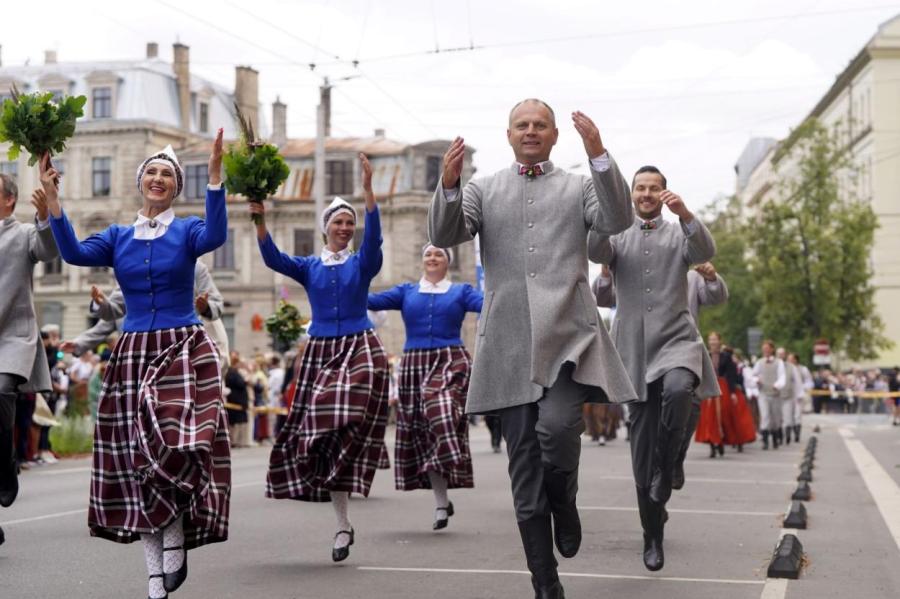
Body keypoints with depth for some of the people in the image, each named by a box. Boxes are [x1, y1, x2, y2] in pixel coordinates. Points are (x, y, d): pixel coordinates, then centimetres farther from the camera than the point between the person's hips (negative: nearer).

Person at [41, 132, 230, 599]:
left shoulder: (187, 231, 5)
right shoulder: (118, 237, 12)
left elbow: (214, 237, -19)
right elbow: (74, 253, -6)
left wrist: (215, 179, -30)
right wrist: (51, 198, -16)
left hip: (185, 349, -3)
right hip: (133, 352, 3)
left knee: (174, 441, -24)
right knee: (138, 454, 0)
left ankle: (175, 535, -2)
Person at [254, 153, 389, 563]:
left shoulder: (362, 263, 5)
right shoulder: (309, 267, 10)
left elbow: (374, 237, -14)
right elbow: (273, 259, -7)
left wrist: (368, 189, -26)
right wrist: (260, 220, -23)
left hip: (360, 349, -3)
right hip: (320, 352, 3)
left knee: (346, 423, -21)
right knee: (319, 431, -1)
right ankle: (343, 524, 7)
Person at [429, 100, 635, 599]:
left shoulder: (579, 186, 13)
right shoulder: (482, 189, 16)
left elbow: (617, 221, -5)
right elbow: (444, 235, 2)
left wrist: (599, 156, -17)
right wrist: (448, 184, -17)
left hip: (568, 337, -2)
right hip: (511, 345, 2)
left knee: (557, 426, -27)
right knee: (525, 469, 3)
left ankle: (564, 502, 7)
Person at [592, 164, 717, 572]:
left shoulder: (680, 234, 12)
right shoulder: (618, 236, 14)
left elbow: (706, 252, -9)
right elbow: (596, 252, -7)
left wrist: (685, 214, -27)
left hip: (676, 340, -1)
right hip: (635, 348, 1)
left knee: (678, 390, -36)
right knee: (642, 445, 2)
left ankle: (665, 475, -17)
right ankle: (653, 534, 13)